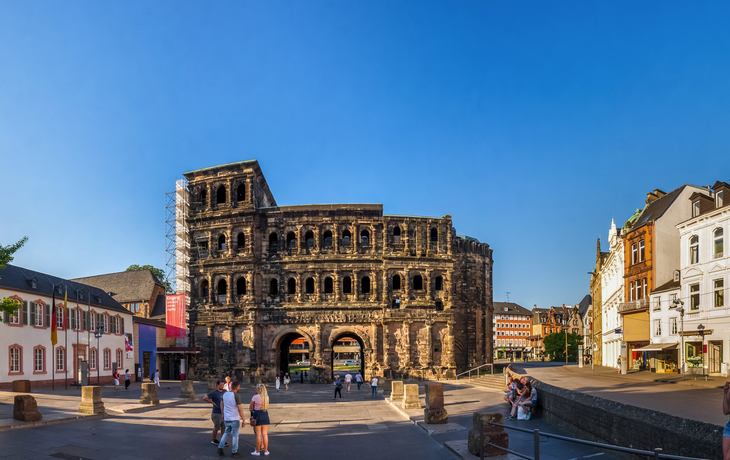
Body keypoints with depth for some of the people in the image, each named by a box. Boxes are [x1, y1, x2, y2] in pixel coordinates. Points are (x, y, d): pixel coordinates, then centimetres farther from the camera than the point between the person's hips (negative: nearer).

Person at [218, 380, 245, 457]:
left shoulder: (225, 394, 3)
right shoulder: (237, 396, -17)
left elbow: (221, 405, 14)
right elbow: (240, 409, -16)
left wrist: (223, 415, 26)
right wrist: (243, 420, -11)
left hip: (226, 419, 6)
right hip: (235, 419, -6)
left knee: (226, 433, 21)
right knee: (235, 435, 5)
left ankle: (220, 448, 15)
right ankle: (234, 452, 11)